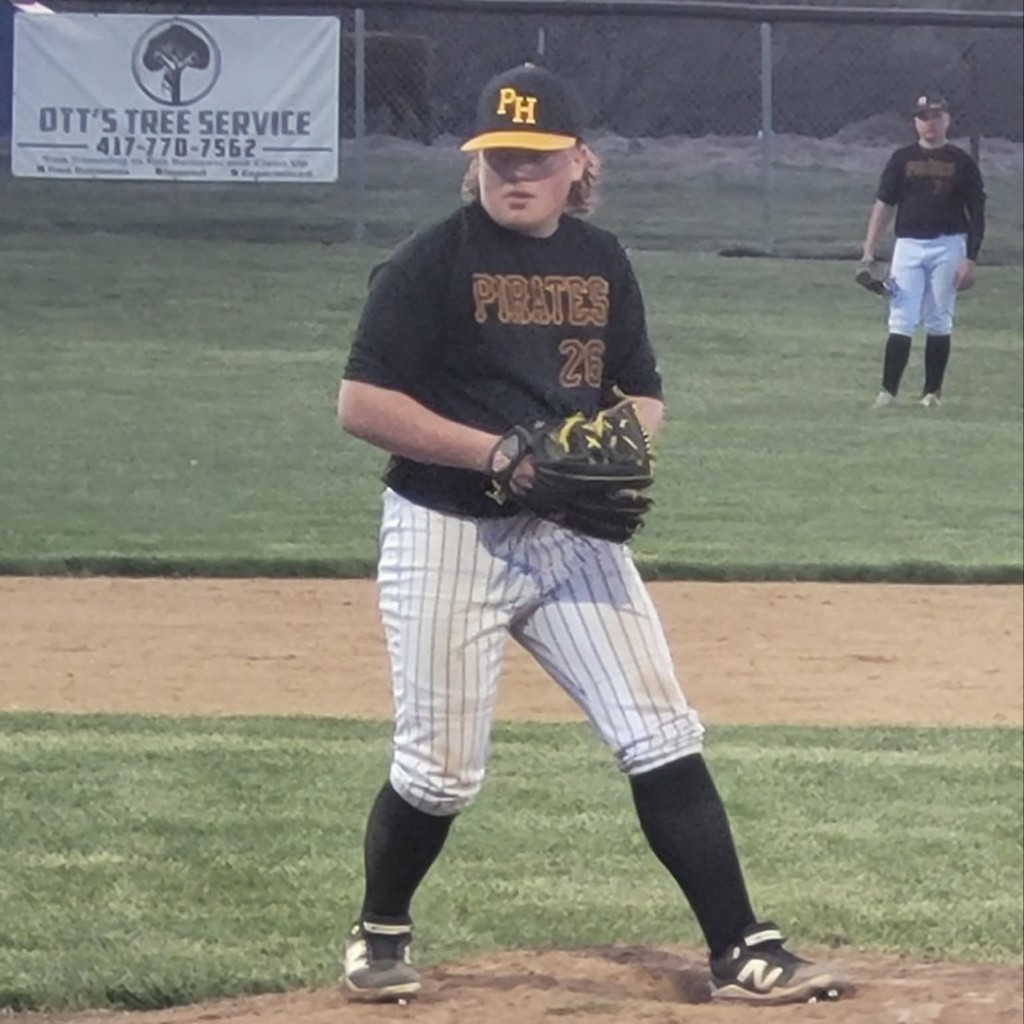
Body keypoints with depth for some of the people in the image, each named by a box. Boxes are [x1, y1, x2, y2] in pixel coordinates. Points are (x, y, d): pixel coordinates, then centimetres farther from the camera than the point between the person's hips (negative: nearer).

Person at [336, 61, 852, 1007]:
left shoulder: (602, 263, 7)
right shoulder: (432, 263, -9)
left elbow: (642, 393, 17)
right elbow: (361, 403, -14)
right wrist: (496, 452, -21)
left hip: (574, 536, 4)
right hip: (447, 536, -4)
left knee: (662, 738, -4)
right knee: (440, 772, -1)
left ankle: (741, 953, -1)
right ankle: (381, 930, 26)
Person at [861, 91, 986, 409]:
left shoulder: (962, 163, 3)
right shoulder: (902, 159, 7)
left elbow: (976, 214, 3)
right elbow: (884, 205, 6)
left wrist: (970, 260, -5)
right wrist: (869, 251, -2)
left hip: (948, 246, -1)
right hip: (908, 245, 1)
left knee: (939, 323, 4)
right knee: (901, 321, -6)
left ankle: (932, 392, 11)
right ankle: (888, 391, -9)